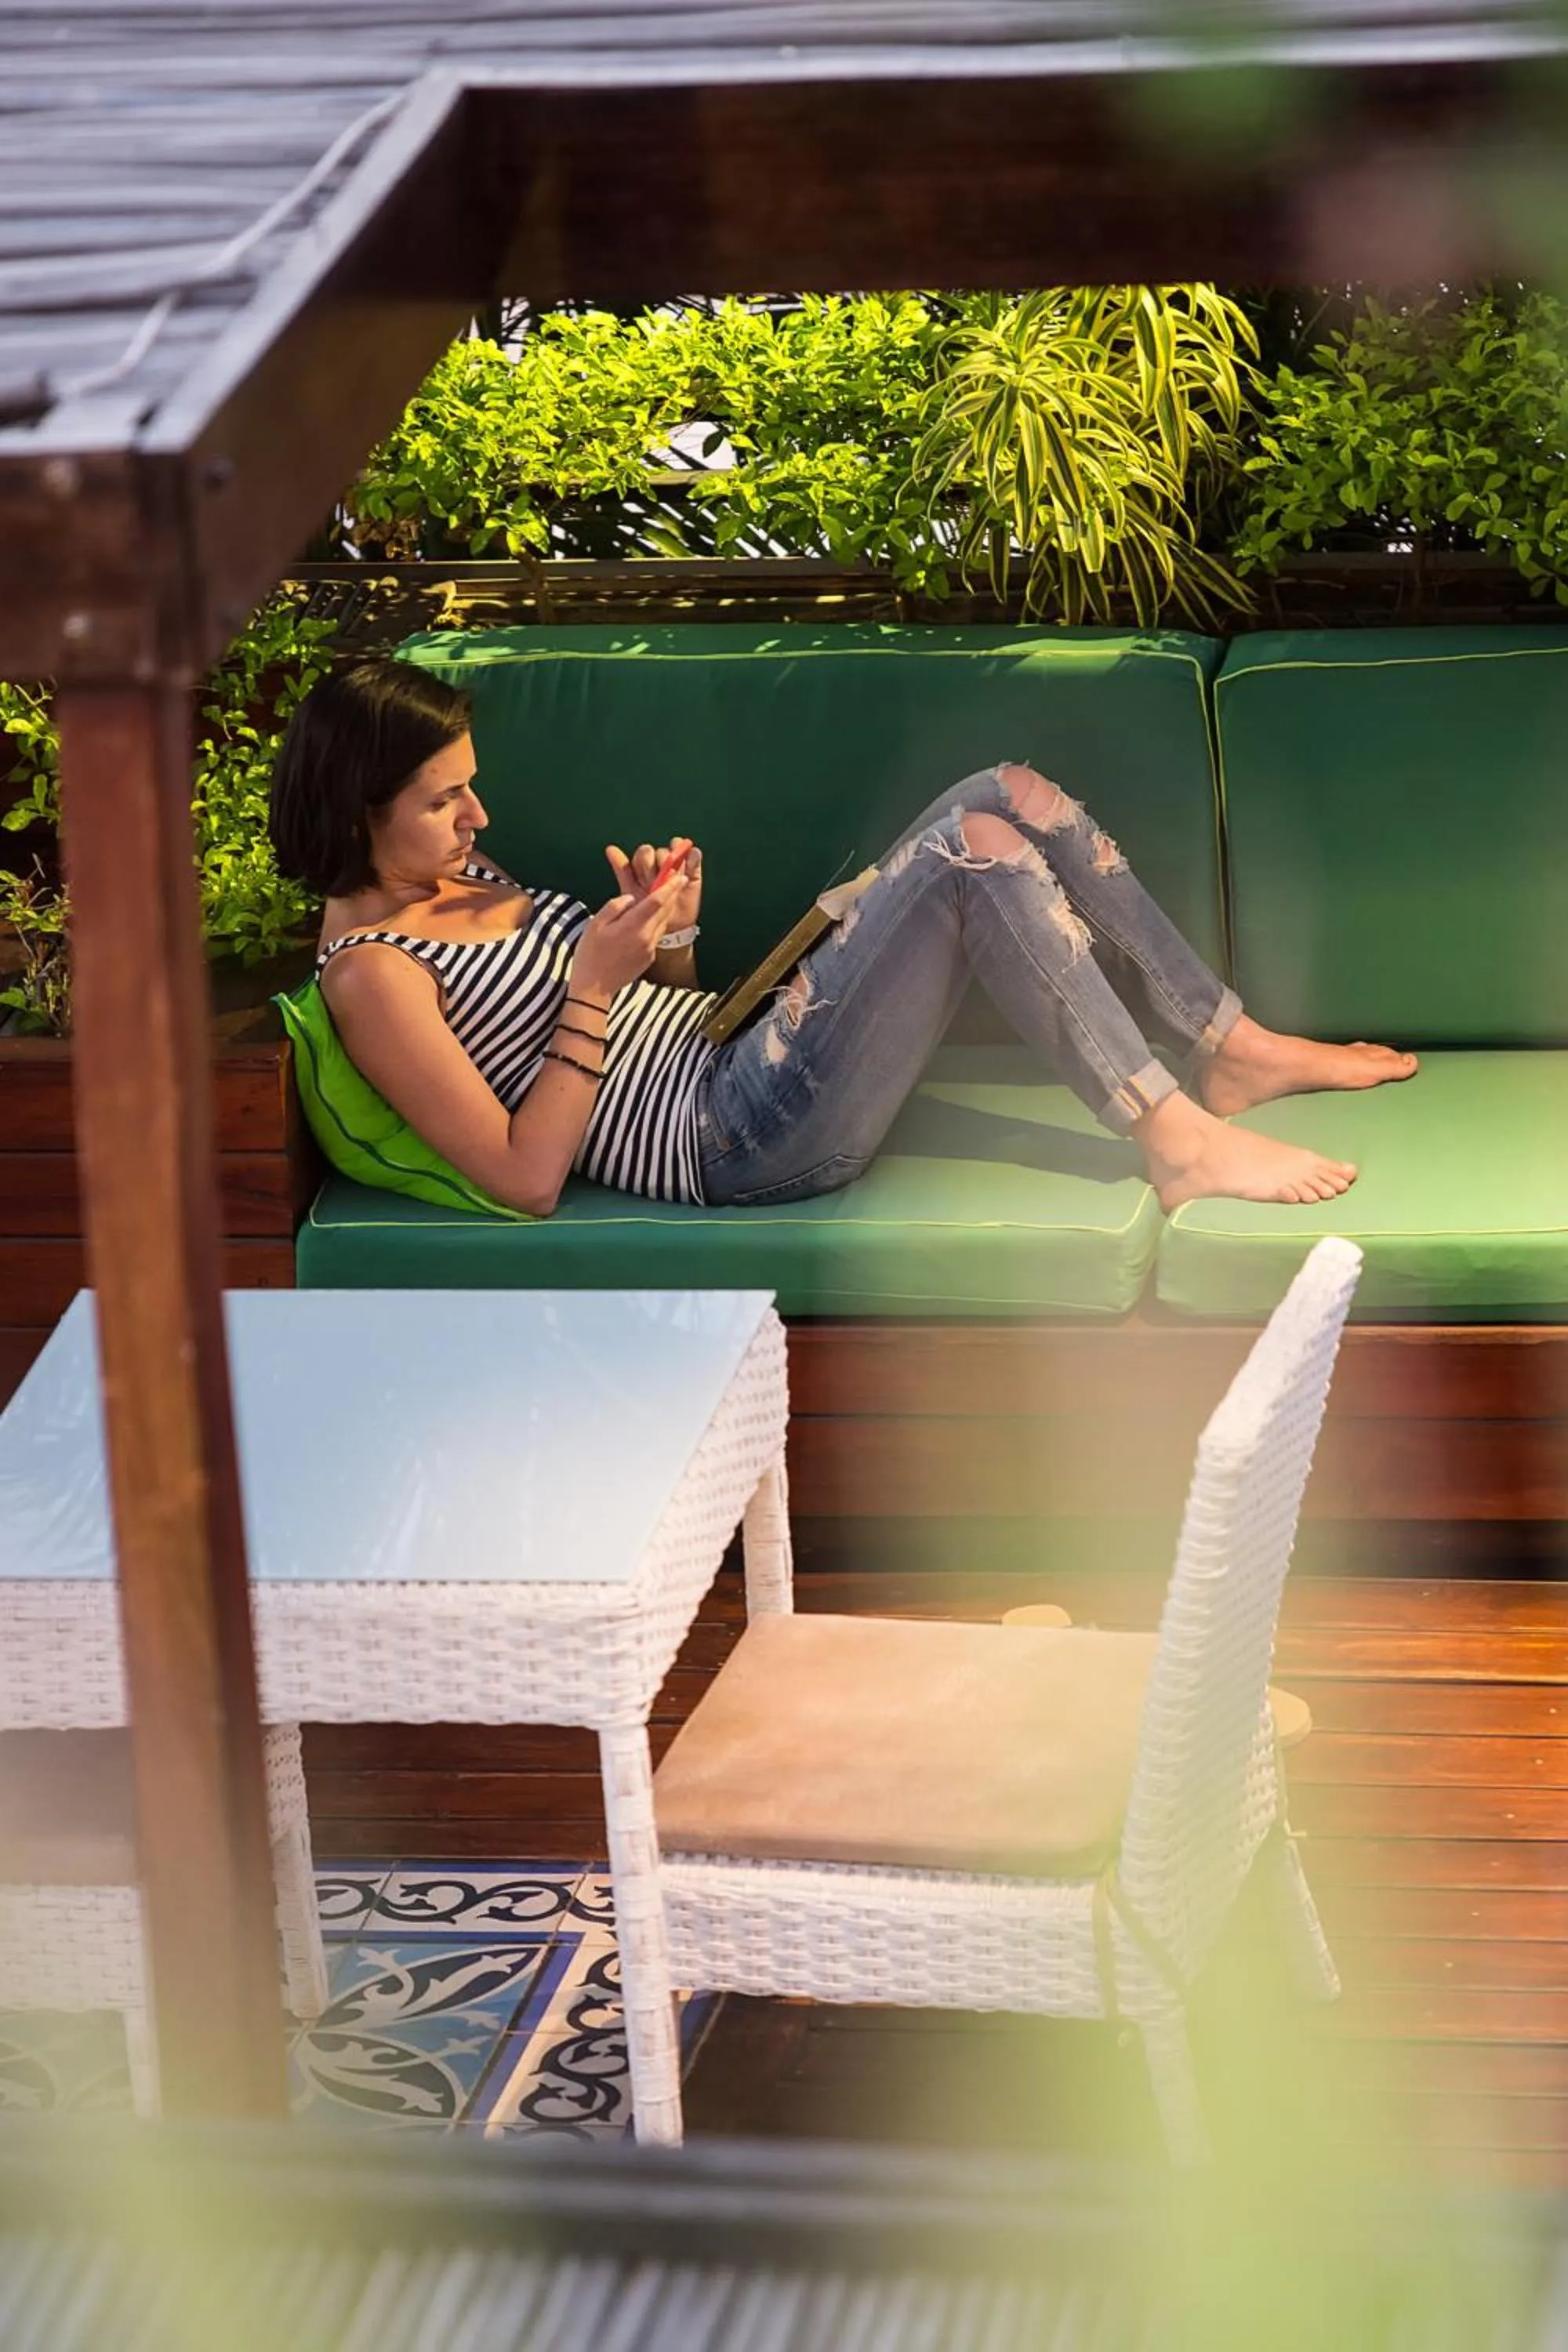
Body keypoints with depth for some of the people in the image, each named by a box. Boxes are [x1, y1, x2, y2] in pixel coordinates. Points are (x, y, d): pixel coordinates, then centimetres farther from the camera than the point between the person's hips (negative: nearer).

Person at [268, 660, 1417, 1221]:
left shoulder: (459, 877, 17)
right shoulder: (374, 972, -11)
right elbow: (526, 1175, -18)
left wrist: (670, 933, -1)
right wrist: (596, 984, -19)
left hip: (744, 1041, 10)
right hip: (734, 1136, -10)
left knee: (1015, 794, -2)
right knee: (977, 846, -23)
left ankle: (1234, 1050, 6)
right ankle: (1179, 1141, -17)